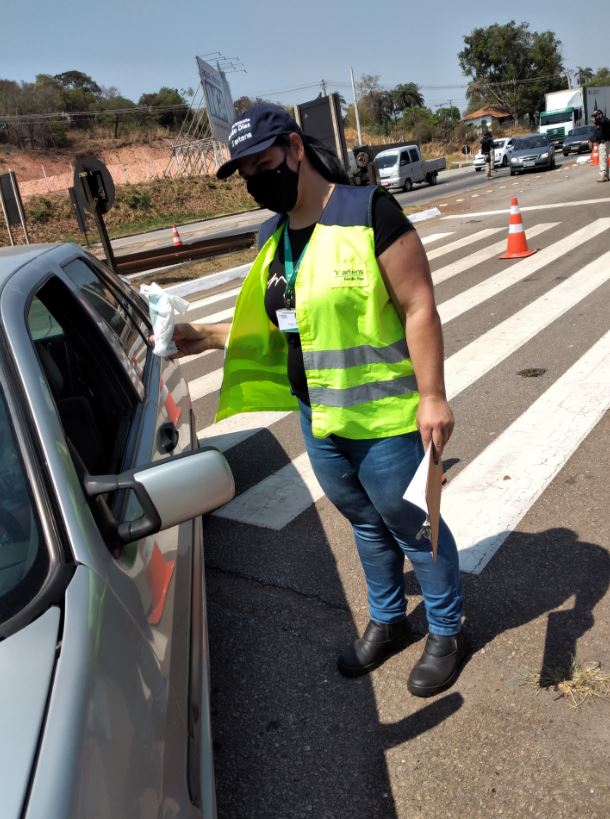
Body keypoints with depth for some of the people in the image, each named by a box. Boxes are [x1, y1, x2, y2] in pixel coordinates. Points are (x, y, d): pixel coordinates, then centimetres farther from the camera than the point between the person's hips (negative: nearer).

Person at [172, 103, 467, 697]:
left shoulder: (368, 212, -14)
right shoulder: (273, 237, 8)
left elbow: (418, 307, -16)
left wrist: (432, 396, -18)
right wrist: (208, 337, 3)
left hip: (384, 419, -6)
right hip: (318, 420, 7)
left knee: (412, 526, 10)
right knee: (366, 524, 22)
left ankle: (447, 632, 35)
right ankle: (387, 622, 44)